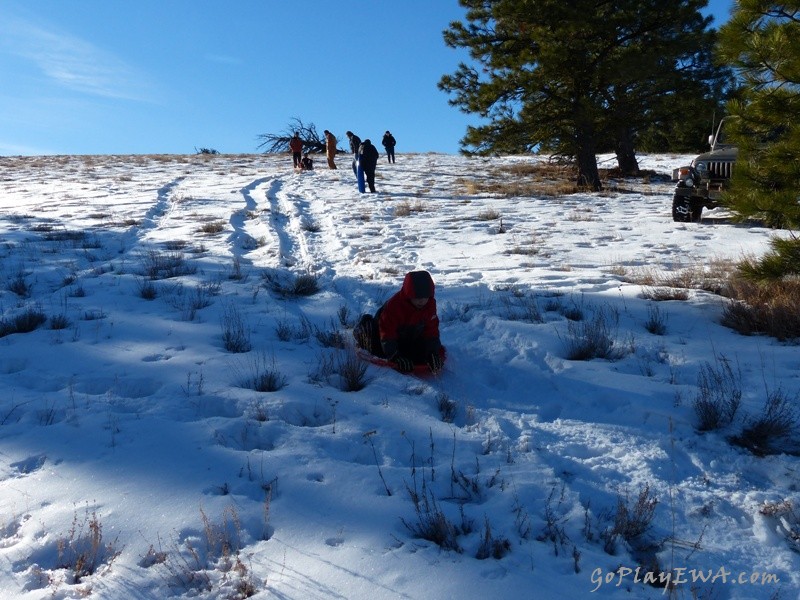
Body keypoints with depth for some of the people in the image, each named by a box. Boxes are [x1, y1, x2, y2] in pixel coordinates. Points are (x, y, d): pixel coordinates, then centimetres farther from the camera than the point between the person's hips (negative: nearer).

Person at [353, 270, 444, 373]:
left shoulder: (430, 304, -20)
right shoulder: (393, 305, -36)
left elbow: (431, 330, -16)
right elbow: (387, 333, -35)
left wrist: (434, 352, -27)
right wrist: (396, 357, -41)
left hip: (411, 338, 4)